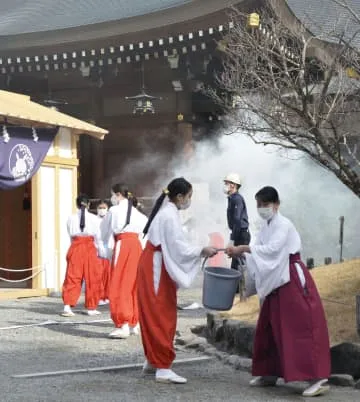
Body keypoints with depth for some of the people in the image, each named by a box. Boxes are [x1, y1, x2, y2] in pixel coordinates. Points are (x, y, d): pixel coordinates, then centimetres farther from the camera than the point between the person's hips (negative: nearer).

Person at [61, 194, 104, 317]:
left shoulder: (71, 218, 2)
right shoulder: (93, 218, -2)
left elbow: (70, 235, 5)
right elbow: (98, 237, 2)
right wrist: (101, 251, 12)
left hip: (75, 248, 2)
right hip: (90, 248, -1)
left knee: (72, 277, 3)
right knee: (92, 279, 9)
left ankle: (67, 306, -9)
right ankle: (91, 308, 15)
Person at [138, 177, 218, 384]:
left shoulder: (167, 211, 13)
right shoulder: (170, 216, -18)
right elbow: (178, 247, -21)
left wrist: (198, 250, 10)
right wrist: (202, 251, -16)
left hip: (155, 266, 10)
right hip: (157, 269, -10)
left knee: (156, 315, 16)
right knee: (162, 316, -8)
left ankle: (152, 361, 24)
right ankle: (163, 368, -7)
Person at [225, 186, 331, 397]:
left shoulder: (283, 225, -13)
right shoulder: (266, 227, 13)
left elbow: (272, 249, -26)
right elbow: (260, 251, 9)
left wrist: (243, 249, -27)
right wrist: (239, 253, -8)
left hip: (293, 280, -9)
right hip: (277, 281, 9)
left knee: (301, 326, -14)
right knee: (270, 328, 13)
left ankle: (319, 378, -18)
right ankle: (270, 373, 24)